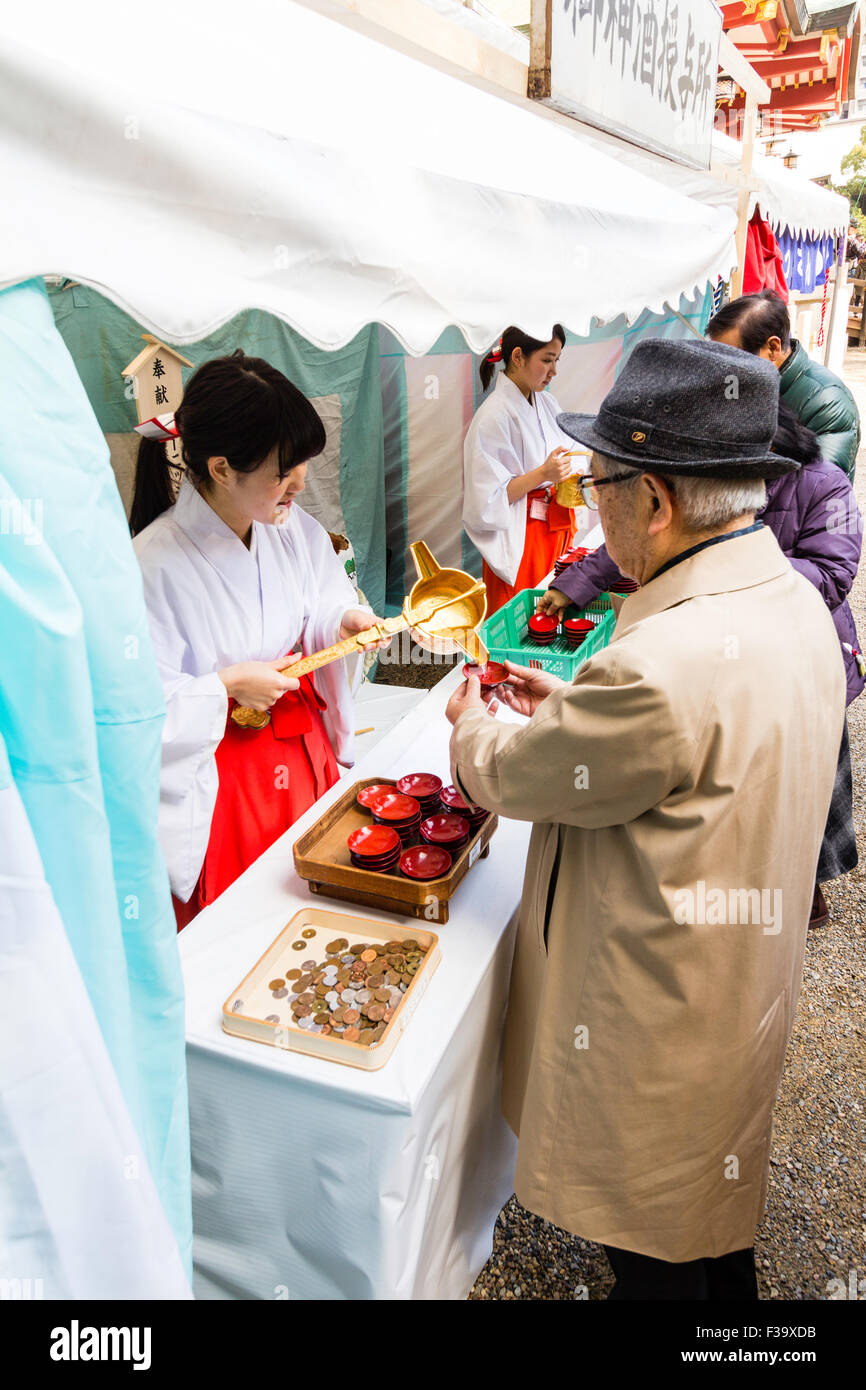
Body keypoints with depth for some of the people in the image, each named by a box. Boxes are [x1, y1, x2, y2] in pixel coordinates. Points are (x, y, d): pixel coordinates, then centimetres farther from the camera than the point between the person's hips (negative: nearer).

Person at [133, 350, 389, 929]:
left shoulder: (294, 527, -4)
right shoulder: (154, 564, -24)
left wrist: (341, 622, -8)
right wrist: (226, 686, -23)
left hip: (305, 749, 6)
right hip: (222, 783, -6)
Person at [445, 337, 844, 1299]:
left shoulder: (664, 664, -36)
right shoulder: (793, 599, -6)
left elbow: (512, 777, -20)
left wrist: (470, 726, 2)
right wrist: (571, 703, 8)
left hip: (659, 1017, -9)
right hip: (742, 980, 9)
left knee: (655, 1256, 19)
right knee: (716, 1205, 33)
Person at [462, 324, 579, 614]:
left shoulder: (547, 402, 9)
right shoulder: (494, 415, -15)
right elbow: (487, 499, -18)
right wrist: (543, 474, -25)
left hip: (557, 525, 7)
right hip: (519, 539, -7)